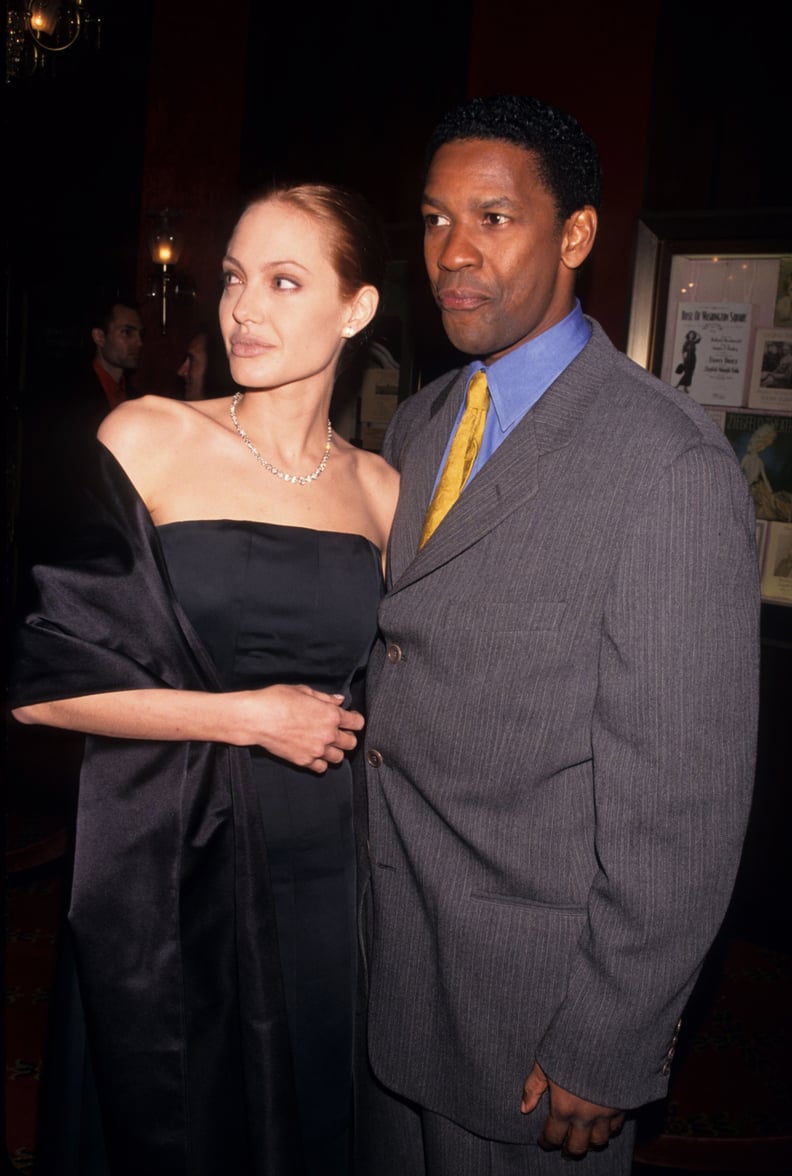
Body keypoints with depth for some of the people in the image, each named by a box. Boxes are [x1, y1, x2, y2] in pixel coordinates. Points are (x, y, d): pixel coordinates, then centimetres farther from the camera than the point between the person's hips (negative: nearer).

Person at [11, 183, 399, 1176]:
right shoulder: (147, 440, -8)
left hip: (320, 872, 3)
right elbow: (43, 682, -11)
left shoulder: (380, 490, 3)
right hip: (162, 871, -2)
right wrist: (248, 717, -12)